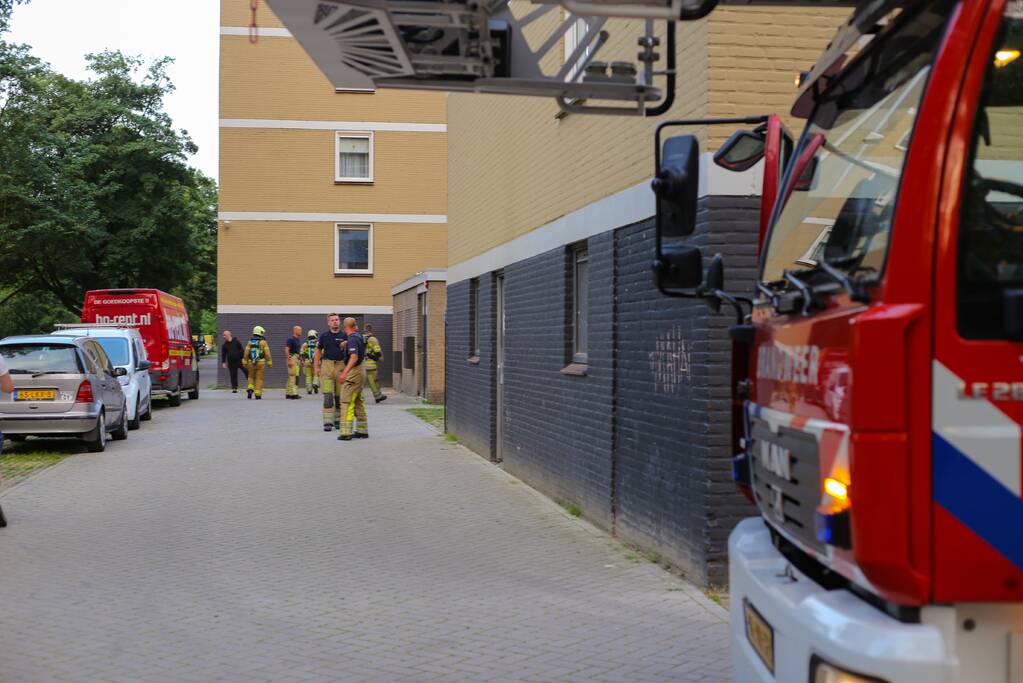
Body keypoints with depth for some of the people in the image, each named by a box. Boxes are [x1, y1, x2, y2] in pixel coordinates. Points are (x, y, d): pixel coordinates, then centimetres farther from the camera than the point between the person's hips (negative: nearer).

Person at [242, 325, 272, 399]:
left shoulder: (250, 342, 3)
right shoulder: (263, 342, -5)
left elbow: (246, 353, 1)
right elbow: (267, 353, -9)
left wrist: (245, 363, 7)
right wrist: (269, 362, -4)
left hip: (251, 363, 3)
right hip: (261, 363, -3)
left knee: (251, 377, 18)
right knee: (259, 379, 3)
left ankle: (250, 390, -4)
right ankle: (258, 395, 0)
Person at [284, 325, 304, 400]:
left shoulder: (299, 339, 18)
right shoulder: (291, 339, -10)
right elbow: (286, 350, -17)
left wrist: (301, 359, 22)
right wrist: (289, 360, -24)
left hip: (297, 358, 10)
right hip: (292, 358, -10)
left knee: (291, 377, 11)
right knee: (293, 376, -12)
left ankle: (288, 393, 15)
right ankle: (293, 393, -15)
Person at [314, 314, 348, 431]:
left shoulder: (344, 336, 6)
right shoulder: (324, 336, 8)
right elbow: (318, 352, 11)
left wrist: (345, 347, -15)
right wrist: (316, 367, 2)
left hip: (341, 366, 1)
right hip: (327, 365, -1)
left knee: (339, 395, 7)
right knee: (328, 395, -9)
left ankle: (338, 420, 20)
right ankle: (328, 422, -9)